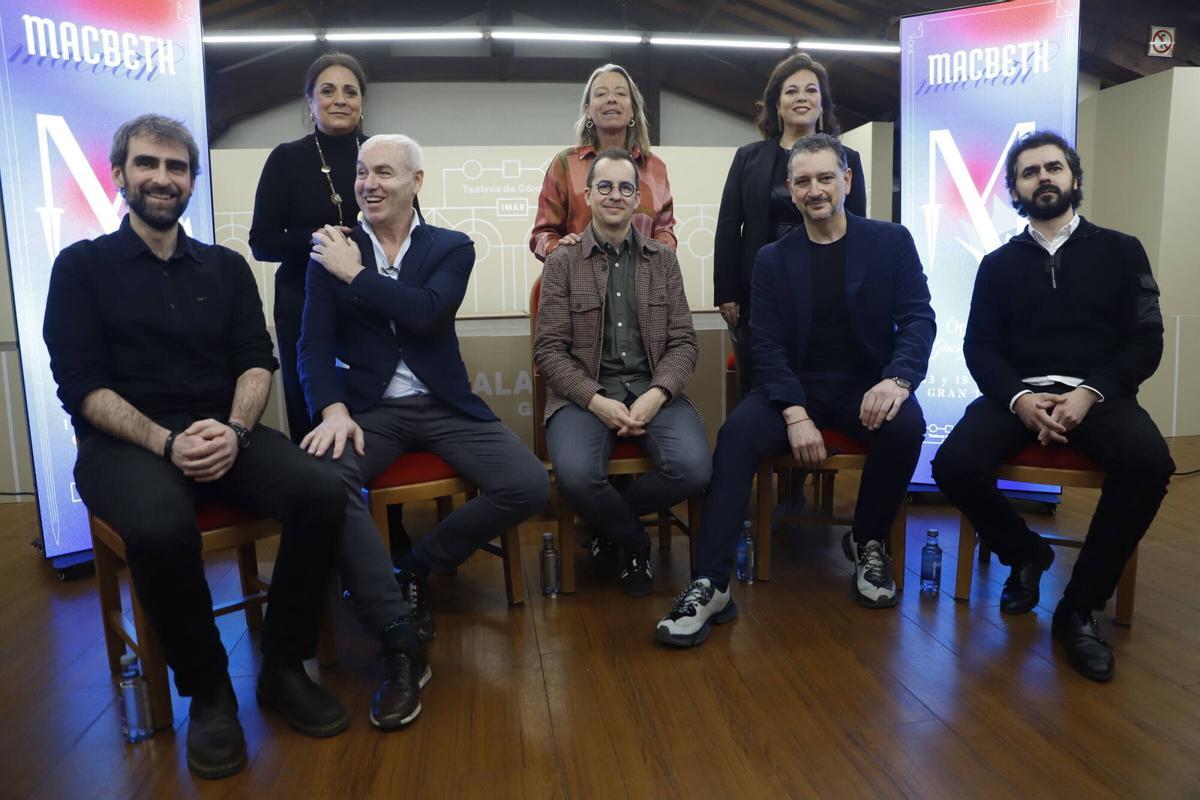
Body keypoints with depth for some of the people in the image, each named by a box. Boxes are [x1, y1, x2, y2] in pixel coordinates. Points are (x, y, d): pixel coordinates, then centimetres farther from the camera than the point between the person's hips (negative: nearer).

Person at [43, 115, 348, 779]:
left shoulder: (227, 267, 15)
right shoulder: (81, 266, 7)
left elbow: (257, 362, 6)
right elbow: (80, 384, -3)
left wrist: (235, 430, -16)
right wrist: (165, 442, -19)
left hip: (222, 432, 3)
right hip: (124, 442, -2)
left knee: (322, 492, -27)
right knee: (160, 527, -37)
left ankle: (283, 667, -6)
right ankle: (206, 689, -10)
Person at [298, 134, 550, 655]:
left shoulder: (452, 247, 6)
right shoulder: (330, 254, 8)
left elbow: (425, 313, -13)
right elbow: (314, 346, -1)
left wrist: (356, 274, -7)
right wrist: (333, 410, -19)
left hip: (444, 406, 1)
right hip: (369, 409, -1)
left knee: (530, 487, -18)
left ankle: (415, 568, 5)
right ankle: (394, 628, -18)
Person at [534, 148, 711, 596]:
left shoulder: (663, 260, 13)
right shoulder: (562, 263, 6)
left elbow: (684, 342, 6)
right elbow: (549, 350, 0)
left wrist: (656, 395, -13)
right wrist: (597, 401, -15)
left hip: (653, 391, 2)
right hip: (584, 395, -1)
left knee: (693, 468, -26)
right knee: (576, 475, -31)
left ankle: (609, 519, 5)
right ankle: (635, 543, 3)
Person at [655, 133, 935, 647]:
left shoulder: (891, 242, 5)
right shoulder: (772, 259, 6)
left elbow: (917, 317, -2)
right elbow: (767, 345, -2)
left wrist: (897, 379, -24)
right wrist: (795, 414, -19)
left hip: (867, 385, 0)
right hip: (796, 386, 0)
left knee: (906, 426, -32)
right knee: (736, 434, -28)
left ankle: (867, 541, -3)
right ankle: (710, 585, -26)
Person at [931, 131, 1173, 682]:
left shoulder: (1120, 251, 13)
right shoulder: (998, 264, 15)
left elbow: (1145, 341, 4)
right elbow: (979, 346, 5)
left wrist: (1090, 392, -15)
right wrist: (1018, 398, -15)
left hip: (1098, 393, 0)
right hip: (1020, 394, 1)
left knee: (1149, 464, -33)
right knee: (955, 465, -28)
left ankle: (1080, 607, -13)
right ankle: (1025, 553, 5)